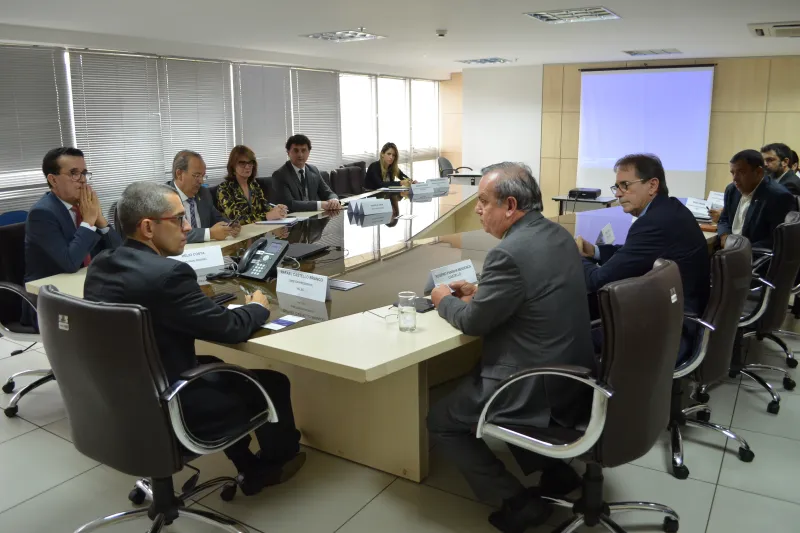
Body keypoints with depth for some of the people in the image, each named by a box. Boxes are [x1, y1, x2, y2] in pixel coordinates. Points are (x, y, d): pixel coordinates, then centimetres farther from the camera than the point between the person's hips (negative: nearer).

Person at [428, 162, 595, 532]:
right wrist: (480, 292, 14)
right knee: (468, 386, 30)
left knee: (440, 420, 8)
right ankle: (555, 469, 27)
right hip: (573, 376, 9)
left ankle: (518, 501, 7)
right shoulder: (558, 235, 4)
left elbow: (473, 322, -14)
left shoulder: (510, 252, -25)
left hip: (540, 391, -9)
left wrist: (445, 300, 5)